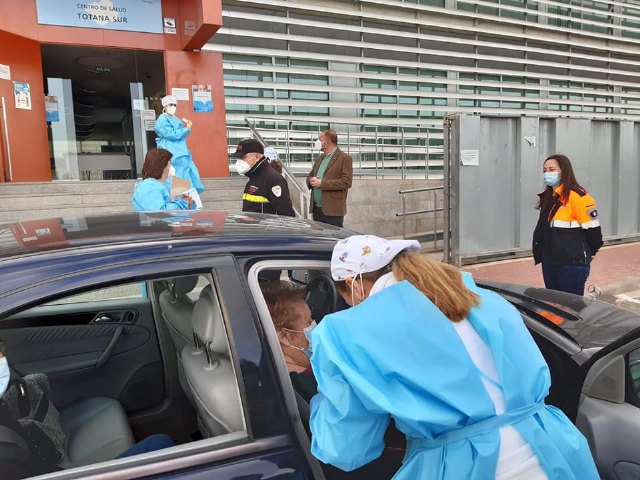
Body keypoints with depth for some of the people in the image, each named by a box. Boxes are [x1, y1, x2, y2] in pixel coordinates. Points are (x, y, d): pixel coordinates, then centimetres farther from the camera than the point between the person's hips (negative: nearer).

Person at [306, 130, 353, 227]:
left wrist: (322, 183, -17)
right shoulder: (320, 158, 18)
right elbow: (310, 176, 24)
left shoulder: (344, 159, -6)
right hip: (316, 208, 7)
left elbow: (346, 182, -16)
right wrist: (311, 181, -2)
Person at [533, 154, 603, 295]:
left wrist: (584, 255, 0)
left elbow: (592, 231, -13)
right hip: (549, 262, 8)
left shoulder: (577, 197, -15)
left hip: (572, 264, -8)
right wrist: (539, 253, 12)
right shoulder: (547, 197, 11)